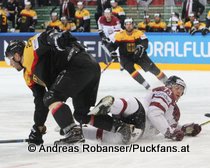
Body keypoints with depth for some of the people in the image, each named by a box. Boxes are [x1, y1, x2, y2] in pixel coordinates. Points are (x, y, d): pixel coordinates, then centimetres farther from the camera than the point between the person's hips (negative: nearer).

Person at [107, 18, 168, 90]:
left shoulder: (138, 33, -12)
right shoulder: (120, 35, -10)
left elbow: (145, 42, -25)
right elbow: (112, 45, -6)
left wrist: (141, 47, -47)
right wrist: (112, 52, -26)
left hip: (138, 55, 0)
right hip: (125, 56, 0)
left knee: (149, 66, -10)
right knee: (129, 67, -26)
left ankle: (164, 79, 5)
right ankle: (144, 83, -23)